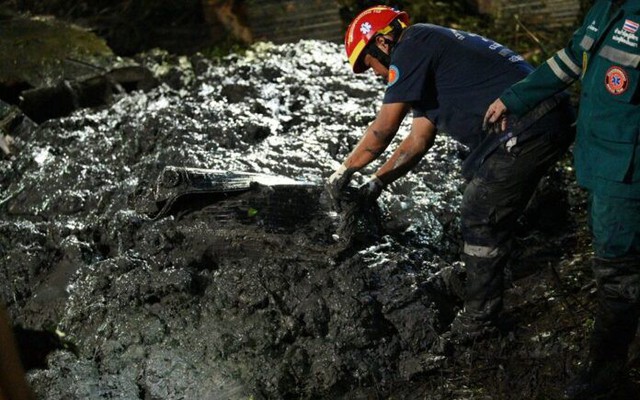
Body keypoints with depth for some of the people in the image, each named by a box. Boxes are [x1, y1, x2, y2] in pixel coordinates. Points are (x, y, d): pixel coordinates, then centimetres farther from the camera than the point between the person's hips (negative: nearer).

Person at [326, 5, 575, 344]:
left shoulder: (411, 46, -8)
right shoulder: (428, 51, 22)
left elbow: (382, 129, -9)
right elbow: (418, 140, 22)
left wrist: (344, 171, 3)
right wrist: (376, 184, 17)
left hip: (528, 127, -10)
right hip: (548, 119, 10)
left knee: (481, 219, -2)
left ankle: (479, 318, 10)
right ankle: (477, 283, 36)